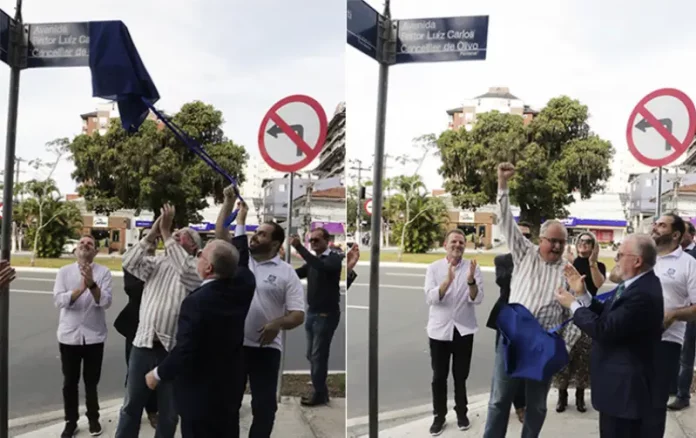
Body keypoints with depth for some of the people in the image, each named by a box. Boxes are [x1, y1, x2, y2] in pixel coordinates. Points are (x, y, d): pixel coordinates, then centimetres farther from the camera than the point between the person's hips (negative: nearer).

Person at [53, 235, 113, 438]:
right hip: (69, 335, 1)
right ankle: (71, 421, 26)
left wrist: (92, 284, -30)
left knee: (91, 381, 11)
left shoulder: (103, 272, -4)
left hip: (94, 335, -1)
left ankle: (93, 418, 30)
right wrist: (81, 288, -27)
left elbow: (106, 302, -14)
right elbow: (59, 300, -12)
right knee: (70, 382, 11)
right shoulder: (64, 272, 0)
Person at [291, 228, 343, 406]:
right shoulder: (313, 261, 13)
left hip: (326, 315, -7)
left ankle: (319, 394, 5)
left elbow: (320, 266, -31)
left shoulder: (334, 259, -9)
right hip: (311, 313, 7)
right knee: (312, 355, 10)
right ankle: (320, 390, 20)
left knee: (318, 355, -4)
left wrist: (299, 247, -34)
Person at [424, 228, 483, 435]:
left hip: (464, 330, 0)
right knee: (439, 376, 7)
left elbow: (477, 299, -12)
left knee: (461, 375, 12)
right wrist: (447, 281, -32)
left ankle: (462, 413, 28)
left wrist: (471, 281, -32)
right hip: (439, 330, 0)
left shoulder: (473, 268, -4)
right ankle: (439, 416, 20)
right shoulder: (434, 268, -4)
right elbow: (430, 298, -16)